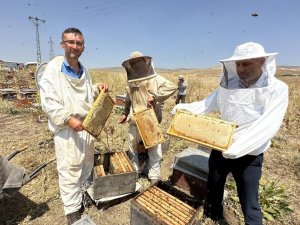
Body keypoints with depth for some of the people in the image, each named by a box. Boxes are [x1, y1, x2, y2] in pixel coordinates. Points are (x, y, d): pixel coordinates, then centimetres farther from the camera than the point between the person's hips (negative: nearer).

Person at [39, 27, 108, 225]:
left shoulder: (84, 70, 10)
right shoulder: (53, 68, -9)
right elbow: (48, 101, -15)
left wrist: (97, 88, -1)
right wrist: (69, 119, -24)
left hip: (87, 125, 7)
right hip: (67, 128, -6)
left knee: (87, 164, 19)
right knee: (70, 169, 2)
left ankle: (85, 194, 41)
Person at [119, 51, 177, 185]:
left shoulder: (154, 78, -8)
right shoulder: (131, 81, 10)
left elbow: (172, 87, -21)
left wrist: (155, 96, -27)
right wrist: (125, 113, 20)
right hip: (135, 120, 6)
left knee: (153, 148, 5)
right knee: (132, 145, 16)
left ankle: (154, 176, 20)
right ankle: (134, 171, 37)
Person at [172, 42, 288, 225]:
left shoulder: (277, 89, -15)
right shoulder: (229, 84, -4)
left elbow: (268, 126, -27)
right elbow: (208, 104, -3)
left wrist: (238, 147, -39)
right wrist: (185, 107, -18)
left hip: (249, 156, -4)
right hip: (220, 148, 5)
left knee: (250, 204, 13)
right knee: (213, 188, 24)